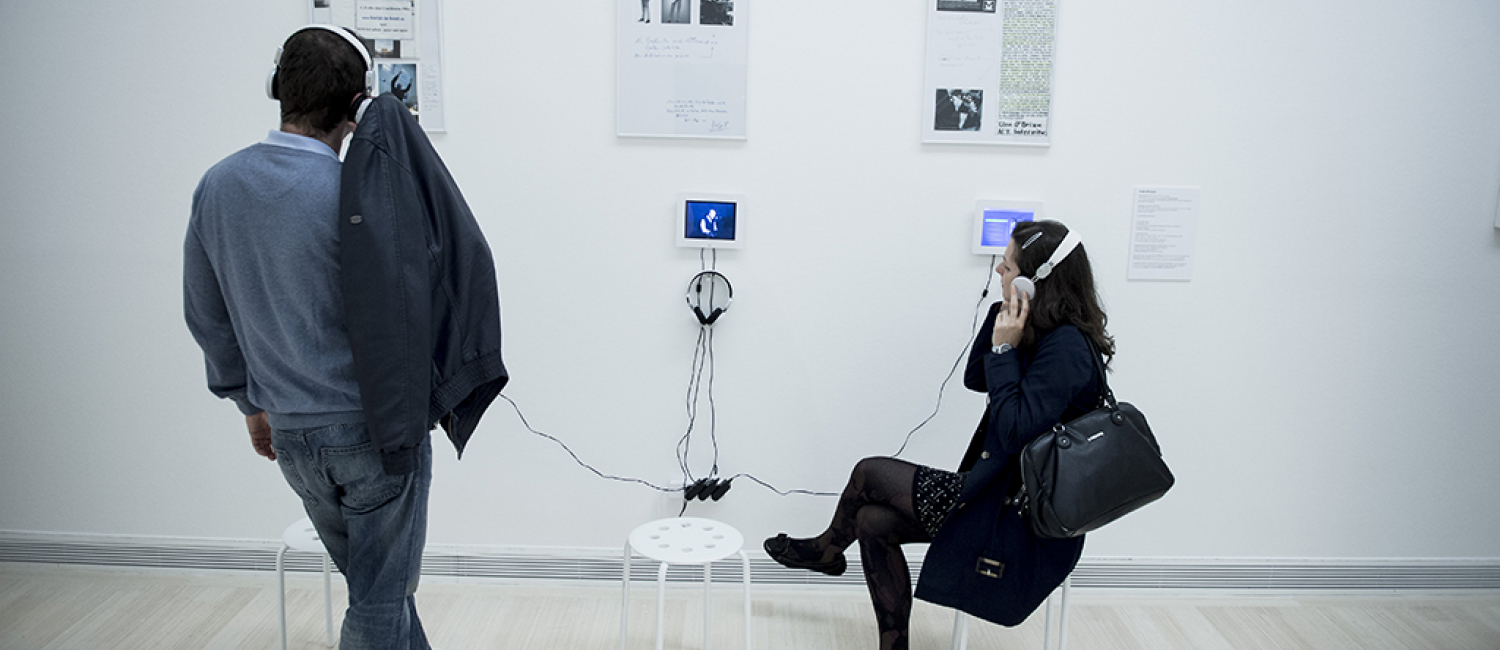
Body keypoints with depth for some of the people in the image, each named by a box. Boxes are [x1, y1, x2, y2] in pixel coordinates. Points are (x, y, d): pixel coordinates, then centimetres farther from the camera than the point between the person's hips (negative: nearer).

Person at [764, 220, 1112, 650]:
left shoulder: (1066, 347, -24)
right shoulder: (1045, 333, 6)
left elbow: (1014, 431, -30)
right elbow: (975, 379, 12)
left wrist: (1005, 348, -24)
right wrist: (1003, 310, 1)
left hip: (1019, 517, -9)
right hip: (1005, 490, 9)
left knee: (870, 473, 2)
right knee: (873, 522, 7)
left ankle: (827, 550, 32)